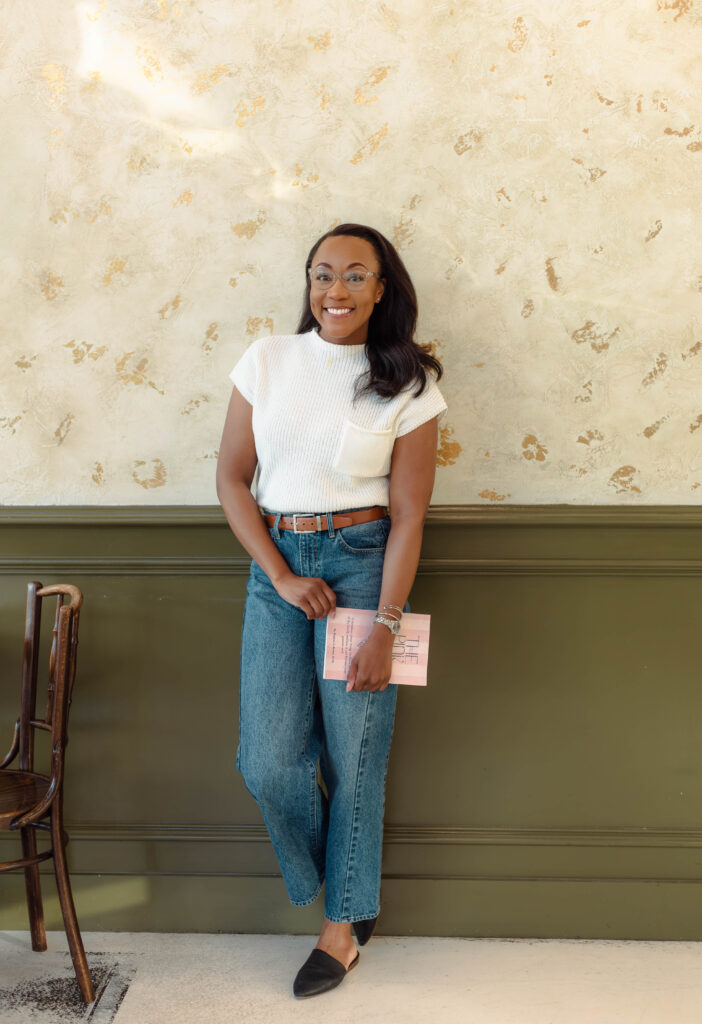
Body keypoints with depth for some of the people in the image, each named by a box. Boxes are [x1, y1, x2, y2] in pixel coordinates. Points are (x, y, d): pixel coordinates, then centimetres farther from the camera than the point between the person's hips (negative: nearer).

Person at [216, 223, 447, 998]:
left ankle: (344, 921, 25)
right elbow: (232, 479, 3)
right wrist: (282, 577, -6)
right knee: (267, 760, -1)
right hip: (275, 564, 2)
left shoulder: (408, 385, -4)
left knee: (355, 754, 4)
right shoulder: (267, 360, 1)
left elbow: (407, 517, -6)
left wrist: (385, 626, -11)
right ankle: (339, 881, 28)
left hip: (362, 564, -2)